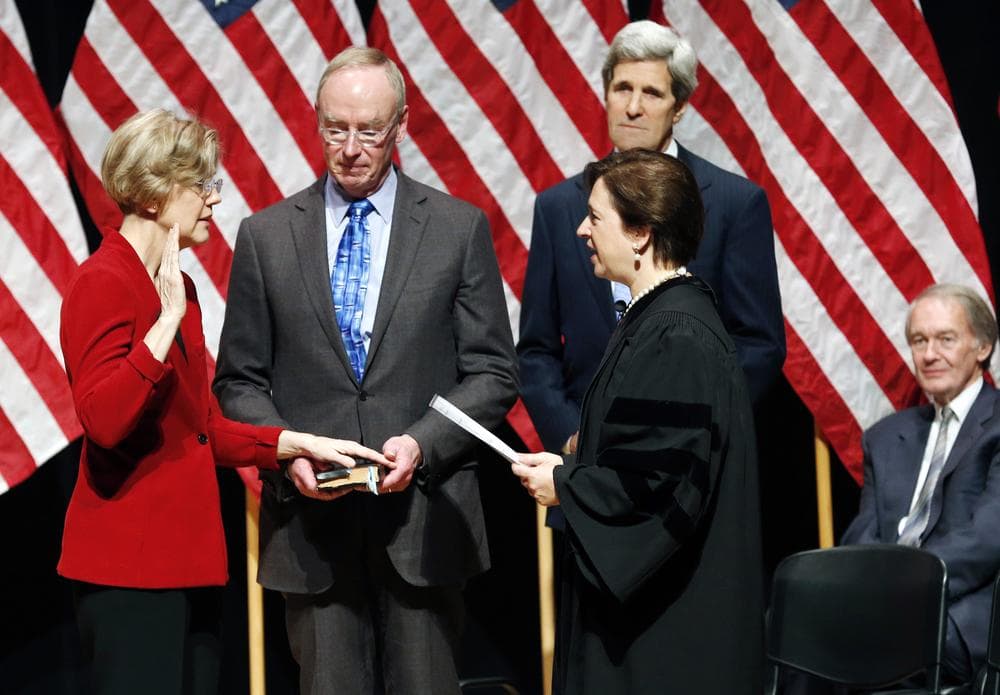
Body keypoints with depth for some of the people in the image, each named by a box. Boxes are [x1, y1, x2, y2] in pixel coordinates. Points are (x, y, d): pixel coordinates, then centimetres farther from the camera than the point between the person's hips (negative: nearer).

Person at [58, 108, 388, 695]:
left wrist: (299, 443, 9)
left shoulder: (178, 288, 16)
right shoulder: (103, 283, -10)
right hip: (130, 562, -9)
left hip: (189, 555, 9)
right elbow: (103, 420, -23)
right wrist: (170, 319, -23)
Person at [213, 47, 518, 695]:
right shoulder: (266, 236, 7)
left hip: (423, 517, -1)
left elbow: (493, 373, 2)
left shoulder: (459, 228, 3)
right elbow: (240, 380, 9)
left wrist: (422, 445, -13)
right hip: (310, 516, 1)